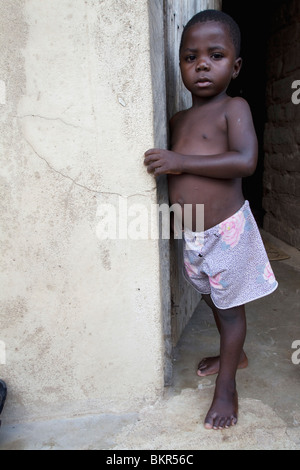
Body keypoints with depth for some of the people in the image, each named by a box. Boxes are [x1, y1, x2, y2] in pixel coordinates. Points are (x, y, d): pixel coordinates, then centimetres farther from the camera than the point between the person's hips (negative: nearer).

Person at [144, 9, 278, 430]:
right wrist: (166, 163, 1)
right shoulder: (177, 120, 9)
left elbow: (245, 161, -25)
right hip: (191, 234, 7)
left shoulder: (234, 108, -10)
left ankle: (226, 388, 26)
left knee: (230, 307, 9)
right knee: (214, 300, 22)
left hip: (226, 230, -6)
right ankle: (234, 354, 48)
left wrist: (180, 161, -25)